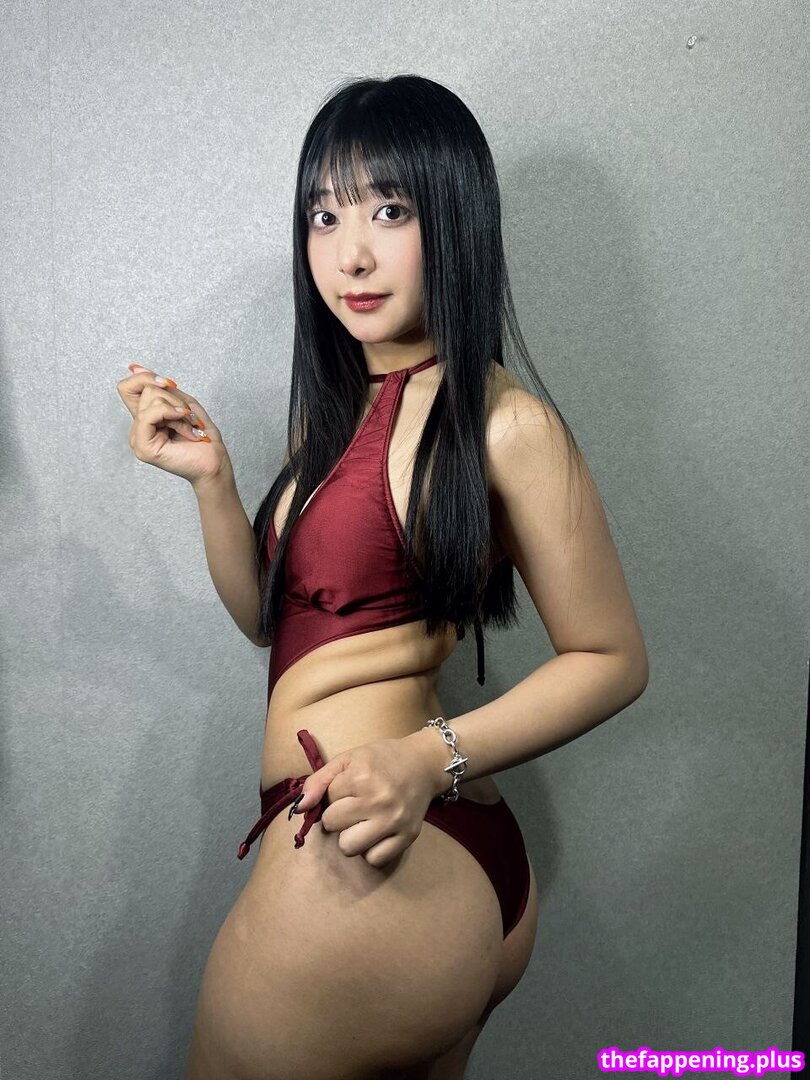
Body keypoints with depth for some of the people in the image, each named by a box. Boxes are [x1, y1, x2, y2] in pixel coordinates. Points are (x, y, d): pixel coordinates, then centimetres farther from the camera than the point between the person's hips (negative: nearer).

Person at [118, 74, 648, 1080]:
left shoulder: (503, 422, -16)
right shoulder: (337, 403, 8)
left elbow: (612, 657, -11)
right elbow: (269, 615, 12)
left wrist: (429, 759, -22)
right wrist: (209, 475, -1)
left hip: (354, 874, -7)